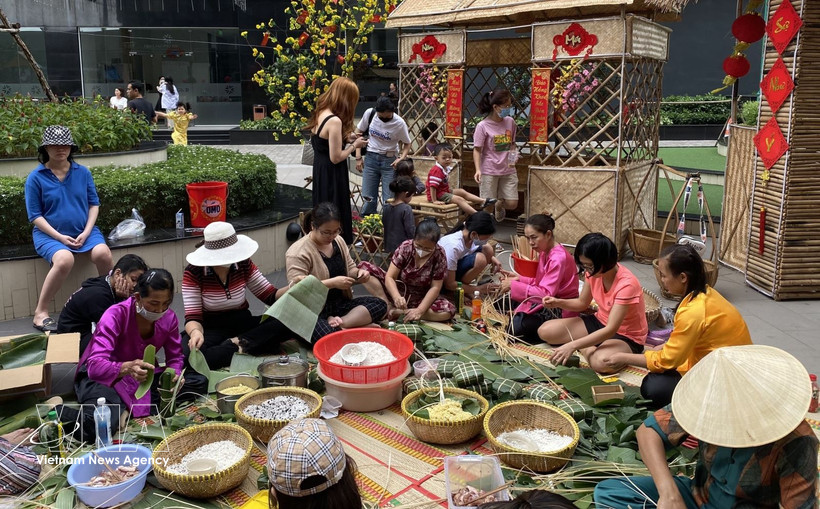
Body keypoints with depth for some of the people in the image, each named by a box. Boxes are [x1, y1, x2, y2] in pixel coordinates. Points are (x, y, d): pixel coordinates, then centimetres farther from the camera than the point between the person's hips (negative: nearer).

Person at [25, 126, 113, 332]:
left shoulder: (83, 173, 4)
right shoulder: (35, 177, -4)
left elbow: (94, 204, 7)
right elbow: (35, 215, -4)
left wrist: (86, 232, -7)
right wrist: (59, 237, -15)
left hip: (83, 231, 3)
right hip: (50, 234, -3)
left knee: (103, 253, -28)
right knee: (64, 259, -34)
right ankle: (40, 312, -18)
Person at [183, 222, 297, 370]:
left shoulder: (244, 264, -5)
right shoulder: (193, 272, -14)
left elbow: (270, 296, 0)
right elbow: (192, 317, -14)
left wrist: (293, 288, -21)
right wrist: (195, 332, -38)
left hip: (242, 323, 3)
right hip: (211, 328, -3)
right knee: (189, 354, -38)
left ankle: (235, 343, -24)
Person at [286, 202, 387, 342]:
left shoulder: (338, 241, 7)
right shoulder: (298, 252, -15)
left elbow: (349, 269, 18)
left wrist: (358, 273, -7)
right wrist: (332, 283, -27)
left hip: (339, 303, 8)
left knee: (380, 304, -14)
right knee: (328, 337, -39)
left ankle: (338, 323, -22)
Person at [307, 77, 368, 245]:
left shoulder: (320, 113, 3)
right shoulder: (334, 121, -25)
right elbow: (336, 158, -23)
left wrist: (345, 137, 9)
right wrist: (354, 145, -9)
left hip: (320, 172, 9)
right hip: (331, 176, -9)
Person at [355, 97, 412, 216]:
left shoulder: (399, 123, -14)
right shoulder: (369, 113, -8)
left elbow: (407, 144, 1)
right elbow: (358, 132, 5)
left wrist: (402, 158, -20)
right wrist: (358, 157, 1)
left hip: (389, 161, -2)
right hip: (371, 158, 2)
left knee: (389, 199, -4)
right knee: (369, 198, 1)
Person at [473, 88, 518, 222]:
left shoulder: (510, 122, 3)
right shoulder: (483, 126, -12)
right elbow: (477, 150, -9)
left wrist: (513, 157, -4)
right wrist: (478, 169, -21)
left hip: (508, 170, 4)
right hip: (489, 171, -4)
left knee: (512, 204, 4)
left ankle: (499, 205, 39)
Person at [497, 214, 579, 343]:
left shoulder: (558, 258, -23)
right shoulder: (544, 251, 7)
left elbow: (546, 294, -29)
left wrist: (514, 285, -27)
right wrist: (520, 279, -4)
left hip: (560, 309, -10)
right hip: (549, 303, 10)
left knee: (513, 328, -21)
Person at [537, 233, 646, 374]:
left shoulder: (626, 284, -31)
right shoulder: (594, 272, -10)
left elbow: (611, 330, -35)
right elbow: (582, 303, 7)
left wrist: (572, 345, -40)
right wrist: (558, 302, -14)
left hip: (626, 336, -7)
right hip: (600, 322, 7)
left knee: (602, 362, -41)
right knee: (545, 331, -6)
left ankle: (587, 350, -9)